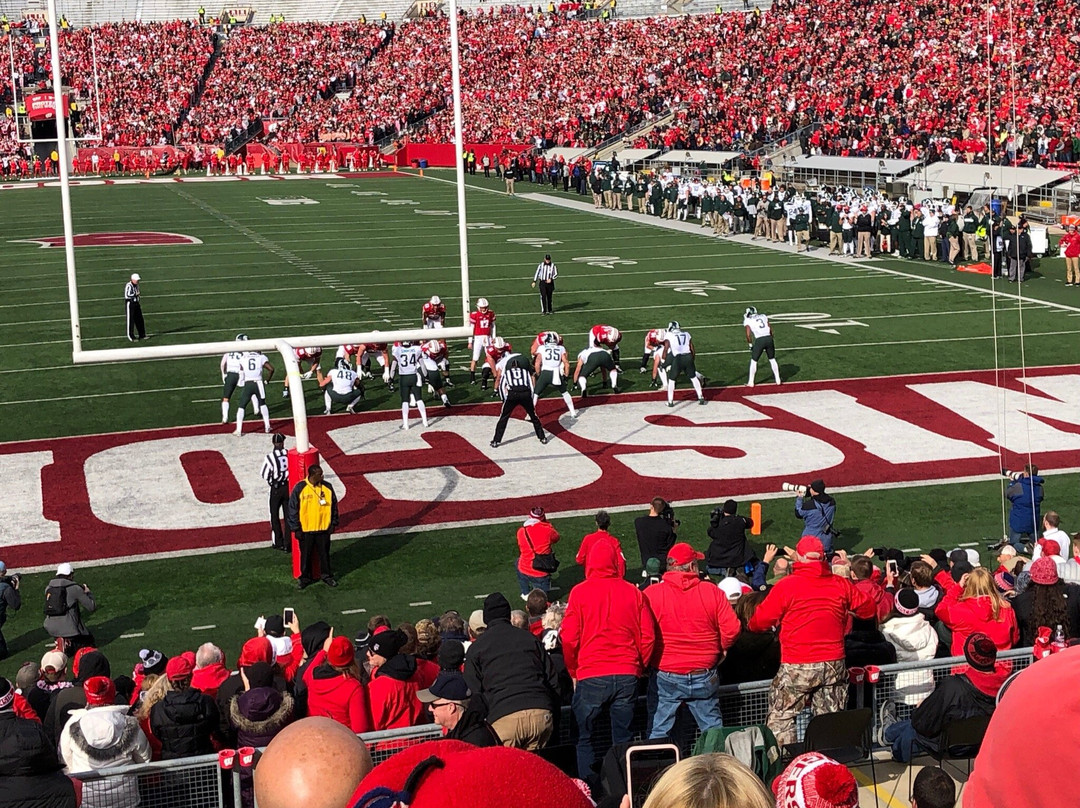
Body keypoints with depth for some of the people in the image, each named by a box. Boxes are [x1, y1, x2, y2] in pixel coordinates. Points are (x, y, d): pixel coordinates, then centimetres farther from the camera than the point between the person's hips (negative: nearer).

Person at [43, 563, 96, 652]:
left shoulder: (48, 588, 9)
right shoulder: (75, 588, -6)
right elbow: (91, 607, -3)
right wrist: (87, 593, 17)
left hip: (50, 628, 5)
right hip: (68, 627, -5)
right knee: (89, 641, 17)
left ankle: (61, 642, 8)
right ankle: (70, 646, -10)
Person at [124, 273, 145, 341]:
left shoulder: (136, 285, 11)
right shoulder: (129, 286, -17)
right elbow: (127, 296, -24)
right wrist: (136, 294, -19)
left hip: (136, 303, 9)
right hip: (130, 304, -9)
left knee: (139, 319, 12)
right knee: (130, 320, -4)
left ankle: (142, 335, 22)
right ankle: (130, 337, 2)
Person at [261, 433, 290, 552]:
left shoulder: (270, 457, -15)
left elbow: (264, 475, -9)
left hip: (276, 488, -2)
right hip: (288, 487, 2)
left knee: (275, 516, 14)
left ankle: (278, 543, 17)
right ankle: (287, 544, 13)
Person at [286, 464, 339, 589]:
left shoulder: (327, 487, -4)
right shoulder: (300, 488, -13)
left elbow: (334, 506, 7)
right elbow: (293, 509, -8)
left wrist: (333, 523, 4)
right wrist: (296, 528, -8)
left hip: (323, 528, 2)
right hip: (305, 530, -2)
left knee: (324, 554, 13)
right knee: (305, 555, 11)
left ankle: (326, 575, 29)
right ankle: (305, 577, 26)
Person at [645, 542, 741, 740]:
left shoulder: (651, 594, -9)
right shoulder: (712, 592, -4)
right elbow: (732, 629, -5)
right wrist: (721, 649, 15)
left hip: (666, 677, -1)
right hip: (704, 677, 1)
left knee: (658, 733, 6)